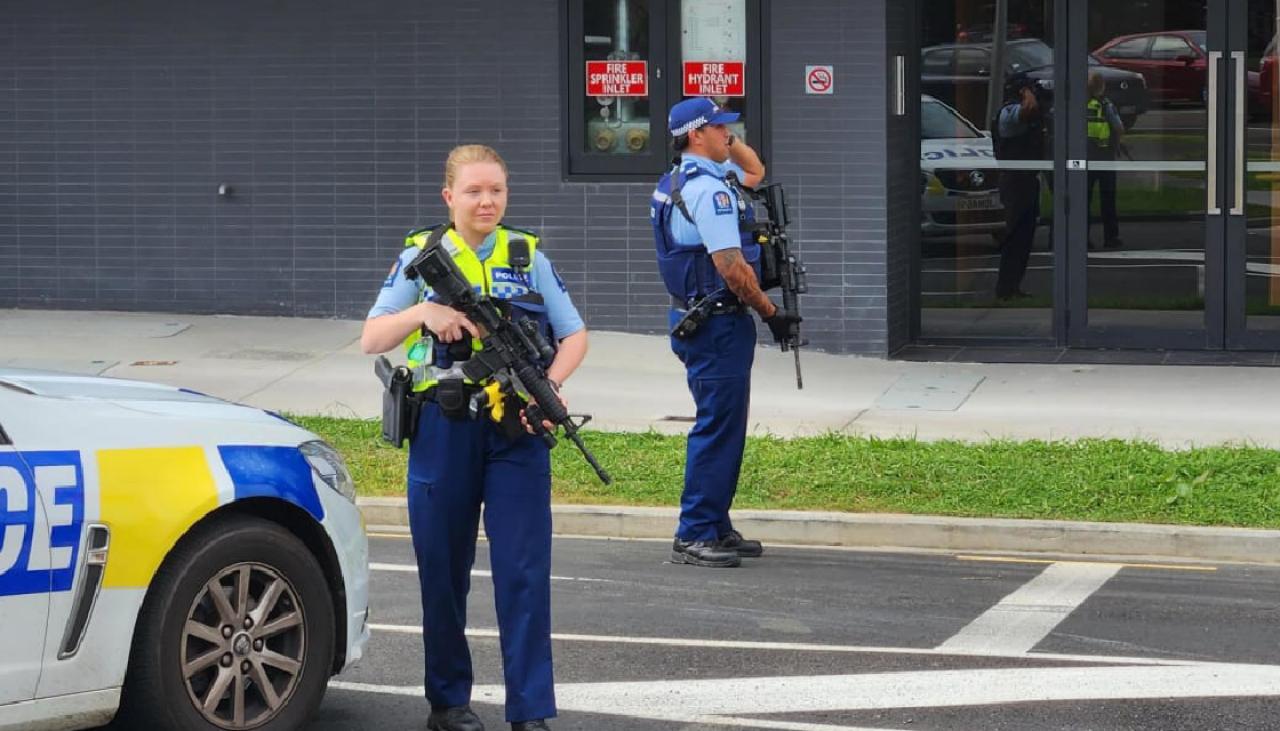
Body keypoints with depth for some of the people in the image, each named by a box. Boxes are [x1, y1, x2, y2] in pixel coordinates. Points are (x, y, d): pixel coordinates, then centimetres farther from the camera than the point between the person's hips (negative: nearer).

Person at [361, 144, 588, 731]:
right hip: (444, 431, 0)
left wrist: (550, 384, -11)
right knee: (443, 569, 8)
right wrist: (423, 312, -19)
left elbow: (573, 335, 9)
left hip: (516, 432, 0)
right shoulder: (421, 255, 4)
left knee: (524, 571, -5)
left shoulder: (528, 256, 7)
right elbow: (372, 340, -1)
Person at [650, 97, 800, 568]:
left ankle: (715, 528, 21)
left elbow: (755, 172, 32)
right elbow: (731, 267, -23)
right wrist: (771, 313, -13)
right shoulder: (708, 189, -19)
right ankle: (694, 536, -5)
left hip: (698, 318, 11)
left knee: (724, 426, 16)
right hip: (718, 322, -11)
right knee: (718, 428, -7)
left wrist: (728, 142, 16)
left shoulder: (682, 181, 14)